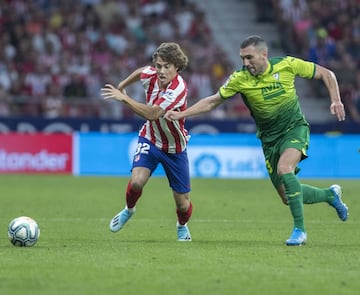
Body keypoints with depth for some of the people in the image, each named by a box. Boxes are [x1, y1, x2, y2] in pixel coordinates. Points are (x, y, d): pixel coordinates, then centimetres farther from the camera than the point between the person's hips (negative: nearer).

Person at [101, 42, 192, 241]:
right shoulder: (150, 75, -15)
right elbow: (139, 72, 13)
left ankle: (182, 227, 39)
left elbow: (152, 114, -40)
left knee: (182, 203, 4)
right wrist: (122, 85, 25)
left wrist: (124, 98, -41)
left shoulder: (178, 88, -31)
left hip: (175, 148, -3)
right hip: (150, 139, 3)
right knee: (137, 180, -23)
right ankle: (129, 210, 10)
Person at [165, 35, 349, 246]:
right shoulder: (240, 79, -11)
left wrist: (336, 100, -14)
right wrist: (181, 114, -12)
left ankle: (299, 229, -23)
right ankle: (330, 195, 32)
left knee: (284, 169, -32)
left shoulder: (287, 65, -14)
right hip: (269, 139, 3)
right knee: (287, 196, 2)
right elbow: (212, 102, -3)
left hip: (295, 128, -3)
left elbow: (326, 74, -2)